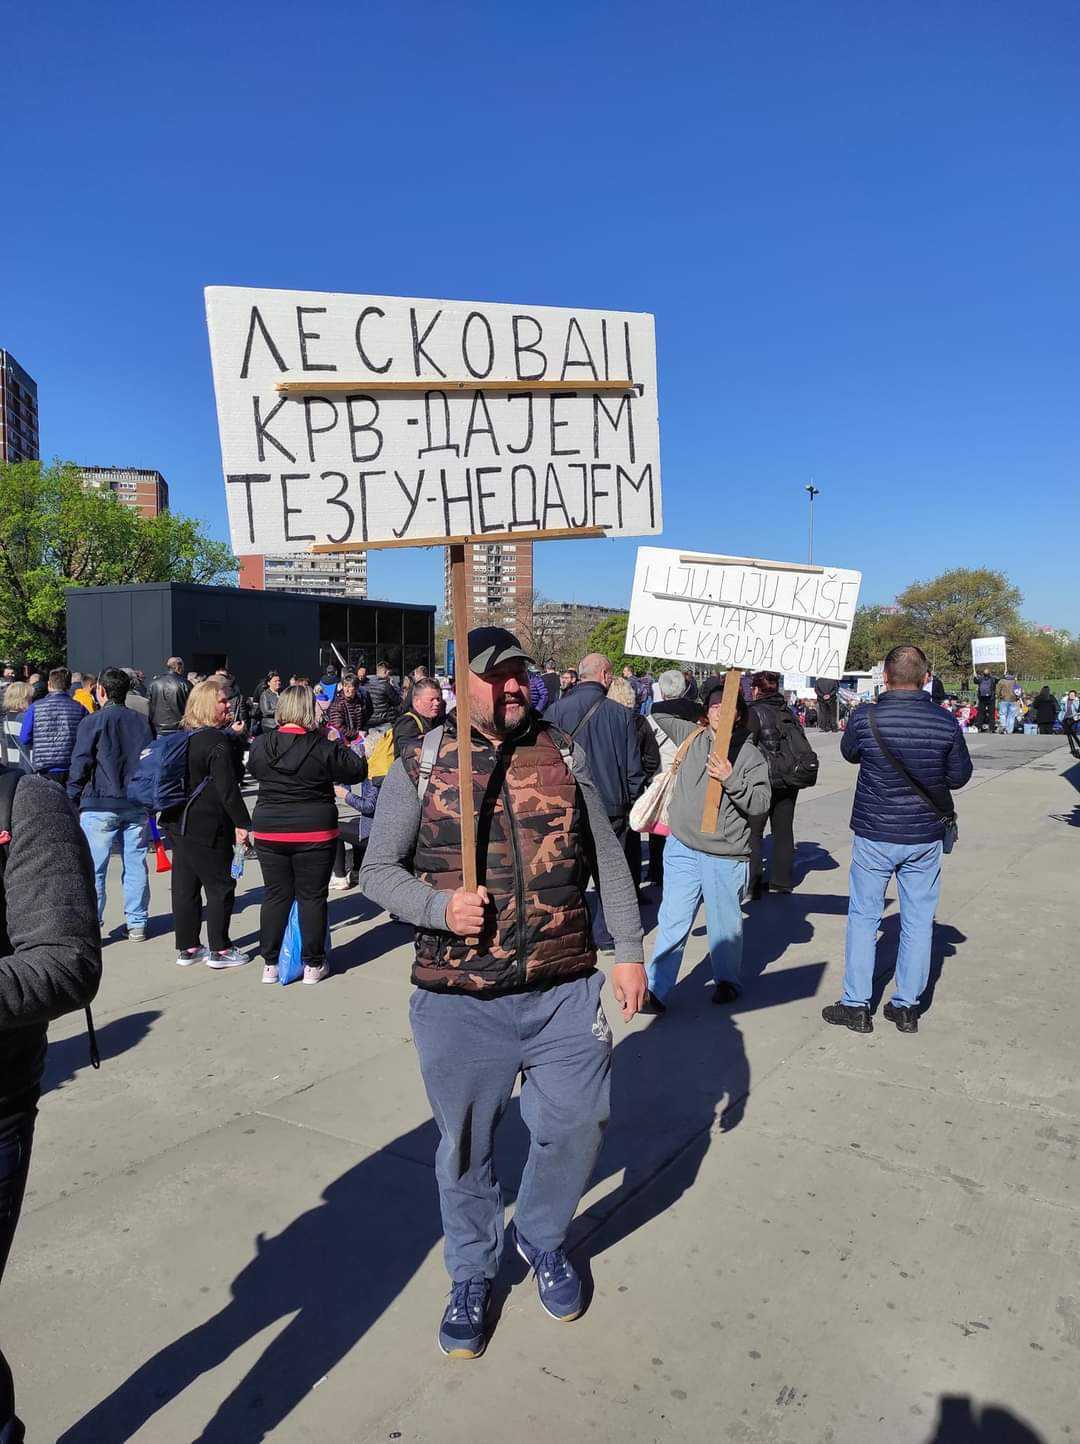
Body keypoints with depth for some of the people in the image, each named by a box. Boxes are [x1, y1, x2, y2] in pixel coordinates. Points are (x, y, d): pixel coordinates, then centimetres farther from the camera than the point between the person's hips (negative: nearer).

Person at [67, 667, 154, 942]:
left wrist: (71, 803, 2)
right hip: (136, 805, 4)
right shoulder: (141, 722, 9)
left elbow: (80, 766, -6)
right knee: (136, 865, 9)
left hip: (100, 805, -4)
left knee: (93, 868, 3)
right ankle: (137, 925, 14)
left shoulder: (92, 722, -6)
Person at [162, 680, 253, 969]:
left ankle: (187, 948, 20)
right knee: (220, 885, 2)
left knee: (185, 885, 12)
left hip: (179, 822, 9)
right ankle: (219, 950, 8)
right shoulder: (218, 742, -17)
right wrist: (242, 822, -15)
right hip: (208, 826, -9)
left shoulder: (183, 737, 11)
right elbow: (227, 788, -20)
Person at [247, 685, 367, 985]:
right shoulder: (323, 748, -13)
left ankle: (270, 964, 19)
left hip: (269, 831, 3)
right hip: (315, 833, -3)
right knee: (312, 896, 7)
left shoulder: (260, 745, -2)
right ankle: (313, 965, 14)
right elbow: (357, 770, -2)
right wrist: (356, 753, 15)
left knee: (275, 895, 13)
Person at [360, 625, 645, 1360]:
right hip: (460, 1002, -2)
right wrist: (440, 907, -18)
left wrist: (629, 948, 6)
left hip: (564, 992, 2)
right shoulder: (419, 766, -4)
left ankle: (543, 1237, 43)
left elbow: (608, 856, 9)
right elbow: (378, 871, 0)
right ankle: (473, 1272, 41)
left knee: (578, 1124, 12)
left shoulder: (563, 753, 3)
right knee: (466, 1145, 13)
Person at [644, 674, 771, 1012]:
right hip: (682, 848, 2)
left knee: (725, 924, 11)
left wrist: (731, 781, -22)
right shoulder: (691, 735, 8)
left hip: (726, 856, -2)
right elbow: (656, 718, 23)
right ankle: (656, 990, 6)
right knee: (672, 921, 1)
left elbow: (760, 804, -9)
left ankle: (727, 980, 33)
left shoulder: (750, 756, 0)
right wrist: (697, 728, 25)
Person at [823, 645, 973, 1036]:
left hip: (874, 835, -1)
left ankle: (856, 1006, 15)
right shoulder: (946, 722, -9)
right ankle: (907, 1006, 21)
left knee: (863, 916, 10)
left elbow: (849, 753, 7)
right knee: (918, 919, 13)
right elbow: (959, 776, 2)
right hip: (926, 836, 2)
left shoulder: (865, 717, -13)